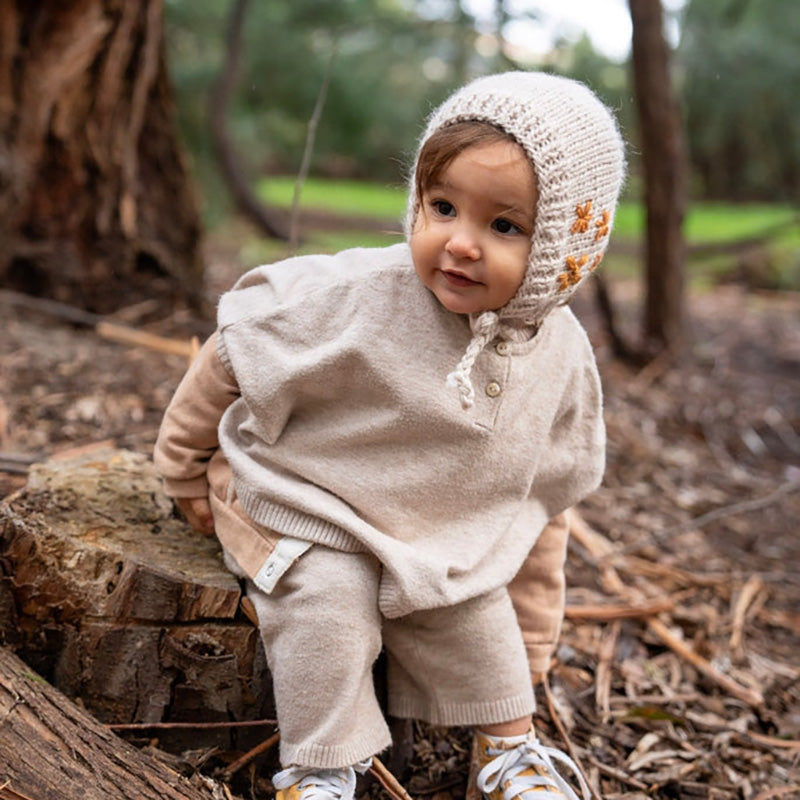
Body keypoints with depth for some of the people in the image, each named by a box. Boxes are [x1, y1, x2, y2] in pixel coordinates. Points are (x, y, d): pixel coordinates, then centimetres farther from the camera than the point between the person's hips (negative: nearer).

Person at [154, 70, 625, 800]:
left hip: (445, 541, 4)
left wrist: (529, 644, 8)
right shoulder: (356, 296, -28)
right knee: (331, 602, -25)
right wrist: (187, 466, 2)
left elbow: (543, 501, 2)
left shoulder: (561, 359, -12)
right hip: (302, 512, -3)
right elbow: (241, 346, -11)